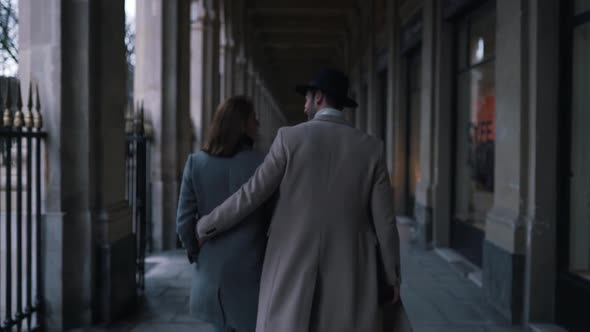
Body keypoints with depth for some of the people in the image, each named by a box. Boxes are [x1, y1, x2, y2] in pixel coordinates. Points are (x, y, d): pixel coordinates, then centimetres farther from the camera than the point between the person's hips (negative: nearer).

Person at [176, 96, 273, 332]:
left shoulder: (196, 162, -3)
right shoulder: (263, 163, -12)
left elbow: (184, 222, -3)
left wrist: (196, 254, 14)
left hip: (212, 271, 4)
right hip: (250, 272, -4)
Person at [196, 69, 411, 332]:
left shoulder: (290, 138, -4)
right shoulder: (371, 147, 1)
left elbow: (251, 195, -3)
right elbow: (384, 219, 0)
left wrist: (206, 227, 12)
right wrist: (391, 278, 9)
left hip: (293, 265, -1)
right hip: (350, 271, 2)